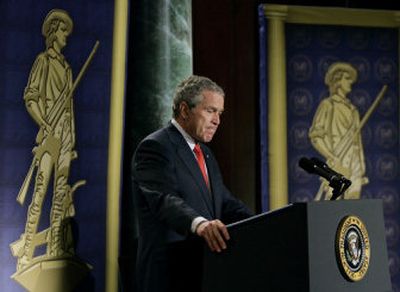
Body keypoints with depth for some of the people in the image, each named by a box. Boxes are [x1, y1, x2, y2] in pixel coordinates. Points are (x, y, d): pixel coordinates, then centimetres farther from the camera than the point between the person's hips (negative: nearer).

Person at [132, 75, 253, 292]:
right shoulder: (155, 148, -10)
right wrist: (200, 224, -43)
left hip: (207, 273, 8)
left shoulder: (205, 153, 18)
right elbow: (165, 199, -25)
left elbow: (226, 203, 12)